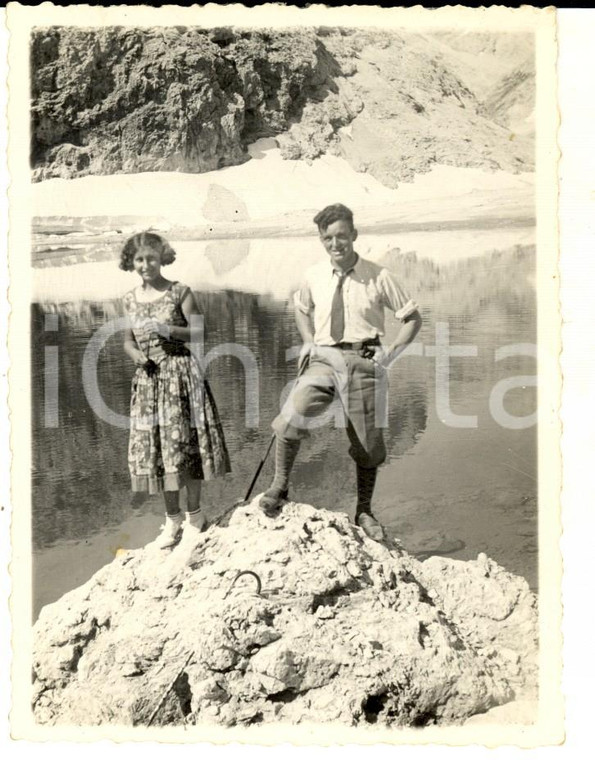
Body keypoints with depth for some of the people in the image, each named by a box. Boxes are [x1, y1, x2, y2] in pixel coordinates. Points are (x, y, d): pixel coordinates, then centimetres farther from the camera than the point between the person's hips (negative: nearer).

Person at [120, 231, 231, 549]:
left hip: (181, 374, -4)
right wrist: (136, 354, -8)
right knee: (154, 447, 6)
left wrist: (166, 329, -19)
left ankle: (194, 515, 13)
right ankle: (172, 518, 21)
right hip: (149, 378, 5)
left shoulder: (179, 292, -4)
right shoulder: (130, 299, 9)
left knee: (184, 443, -3)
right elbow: (128, 341, 14)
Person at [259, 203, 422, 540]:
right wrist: (309, 342, 10)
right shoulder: (315, 276, 4)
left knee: (368, 442, 8)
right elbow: (301, 308, 26)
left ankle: (364, 511, 28)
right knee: (291, 418, -23)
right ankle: (280, 486, -1)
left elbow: (413, 317, 6)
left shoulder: (378, 277, -4)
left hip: (362, 361, -1)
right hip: (324, 359, 1)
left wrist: (392, 351, -6)